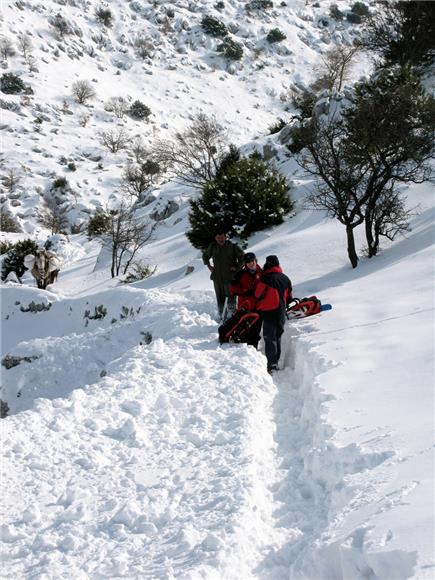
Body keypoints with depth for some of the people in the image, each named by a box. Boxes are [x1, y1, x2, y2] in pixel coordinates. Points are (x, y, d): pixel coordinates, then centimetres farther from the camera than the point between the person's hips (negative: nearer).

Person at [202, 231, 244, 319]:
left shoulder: (232, 247, -5)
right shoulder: (212, 247, 6)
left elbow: (242, 257, 2)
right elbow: (205, 256, 25)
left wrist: (237, 267, -6)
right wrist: (209, 266, 13)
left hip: (230, 276, -4)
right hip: (217, 277, 4)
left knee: (231, 295, -9)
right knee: (219, 296, 8)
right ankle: (221, 315, 16)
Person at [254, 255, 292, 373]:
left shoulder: (266, 278, -17)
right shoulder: (285, 279, 5)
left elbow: (258, 294, -10)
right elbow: (289, 296, 14)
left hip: (269, 312, -7)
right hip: (281, 313, 7)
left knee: (269, 338, -4)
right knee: (277, 337, 16)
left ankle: (271, 365, -8)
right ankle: (276, 362, 23)